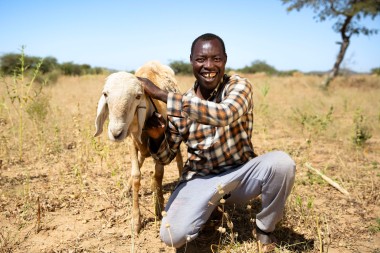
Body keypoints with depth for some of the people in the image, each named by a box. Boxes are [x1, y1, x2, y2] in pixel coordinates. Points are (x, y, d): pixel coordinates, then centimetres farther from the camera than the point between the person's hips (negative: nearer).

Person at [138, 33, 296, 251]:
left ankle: (265, 229, -4)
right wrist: (157, 137, -22)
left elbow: (224, 115, -36)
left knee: (281, 162, -32)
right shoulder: (182, 104, -3)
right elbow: (166, 157, 3)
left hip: (241, 173, -1)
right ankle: (210, 207, 13)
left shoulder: (239, 85, -11)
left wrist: (160, 94, -33)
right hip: (200, 178, 2)